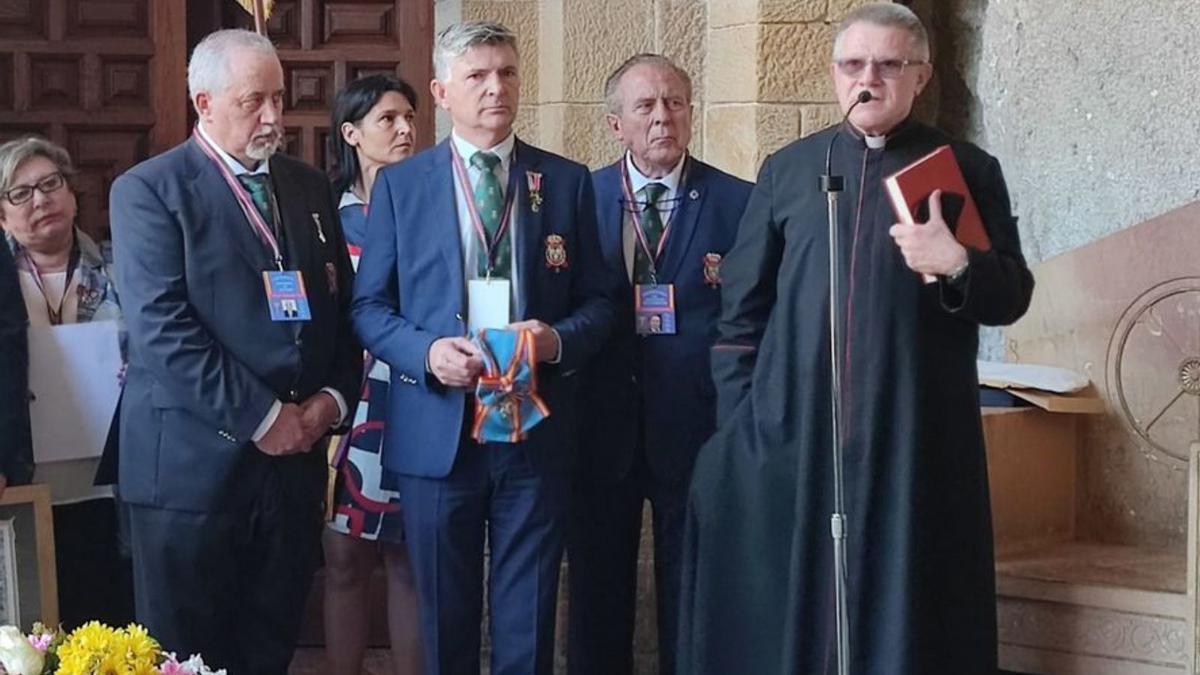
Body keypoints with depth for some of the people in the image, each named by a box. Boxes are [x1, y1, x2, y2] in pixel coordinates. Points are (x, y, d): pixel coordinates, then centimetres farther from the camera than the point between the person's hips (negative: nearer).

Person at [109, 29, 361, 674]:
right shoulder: (148, 190, -5)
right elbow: (162, 329, -14)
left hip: (295, 453, 5)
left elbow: (342, 303, 15)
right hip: (194, 464, -5)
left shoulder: (309, 187, 14)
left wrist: (333, 396, -3)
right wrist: (259, 417, -15)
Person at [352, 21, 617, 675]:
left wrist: (558, 339, -14)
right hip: (436, 426, 0)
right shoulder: (399, 184, 4)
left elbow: (598, 300, 7)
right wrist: (426, 351, -15)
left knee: (528, 618, 6)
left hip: (535, 427, 1)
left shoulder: (566, 181, 6)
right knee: (444, 616, 9)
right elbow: (369, 306, 4)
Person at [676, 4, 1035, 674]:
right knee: (783, 607, 3)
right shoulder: (787, 169, 10)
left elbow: (1012, 296, 3)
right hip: (790, 433, 2)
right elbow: (742, 310, 10)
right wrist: (737, 423, 3)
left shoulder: (968, 170, 5)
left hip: (915, 438, -2)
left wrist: (959, 265, -18)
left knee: (903, 608, 0)